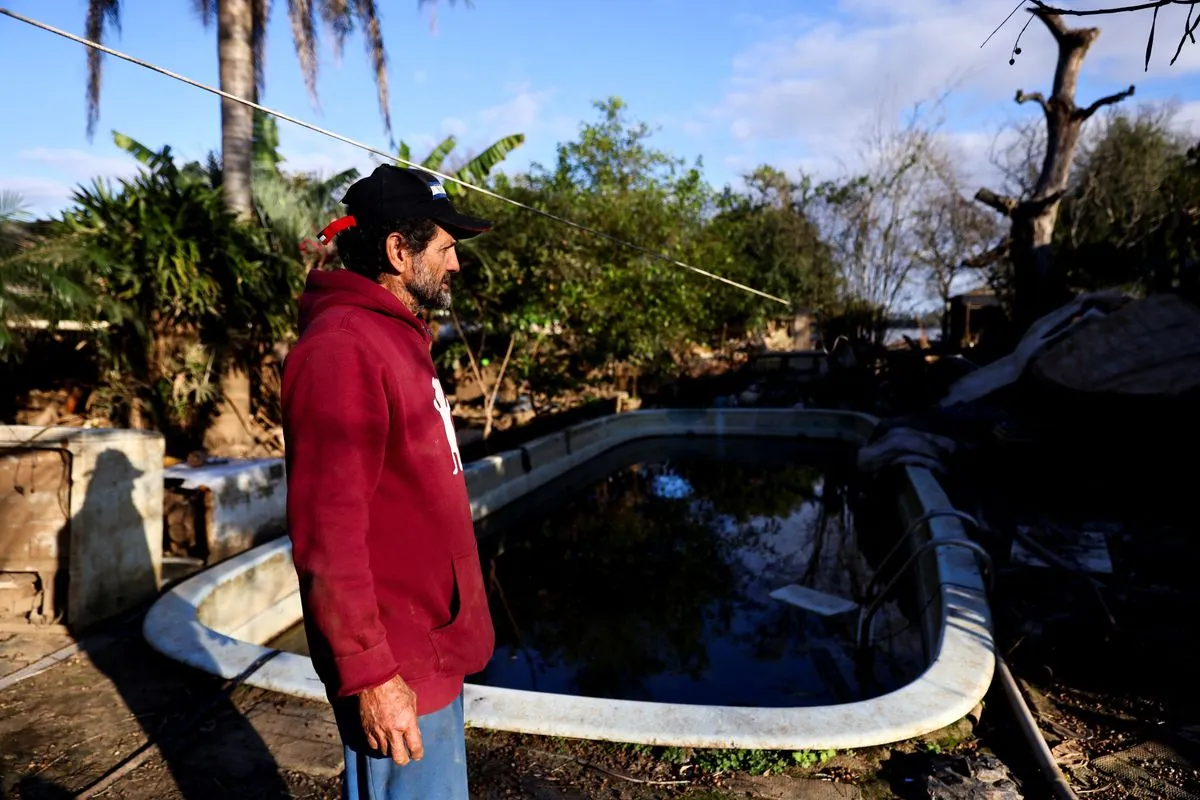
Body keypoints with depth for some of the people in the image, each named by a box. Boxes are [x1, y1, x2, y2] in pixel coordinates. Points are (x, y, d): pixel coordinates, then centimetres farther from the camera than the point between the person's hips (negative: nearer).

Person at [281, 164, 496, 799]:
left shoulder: (395, 339, 11)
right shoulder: (341, 349, -20)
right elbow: (326, 534, -24)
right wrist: (369, 674, -20)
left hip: (432, 646, 10)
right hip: (396, 669, -9)